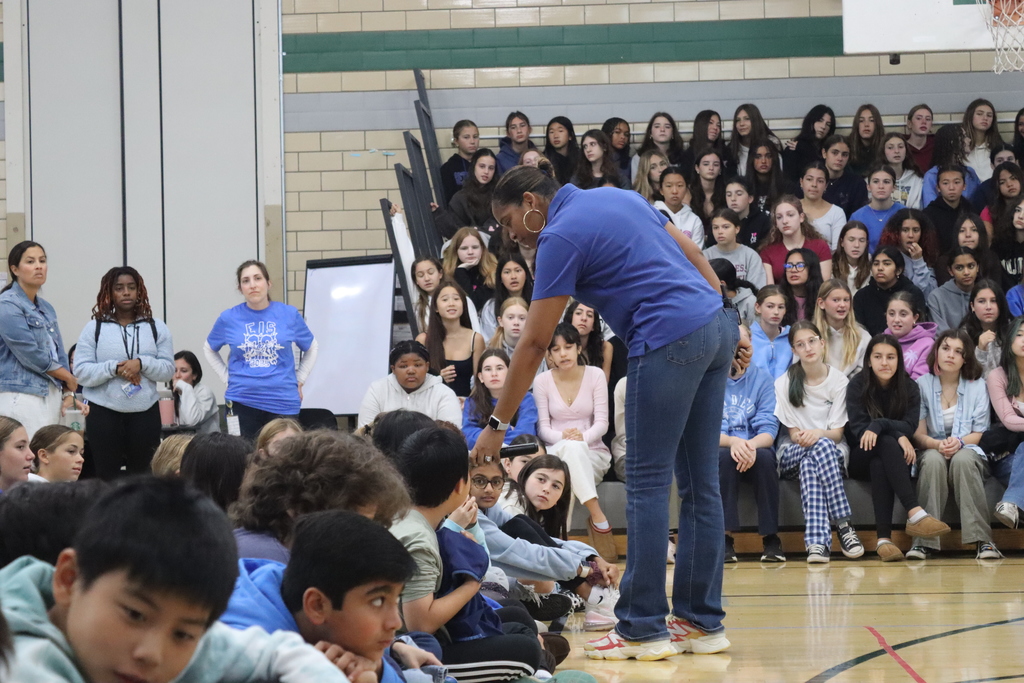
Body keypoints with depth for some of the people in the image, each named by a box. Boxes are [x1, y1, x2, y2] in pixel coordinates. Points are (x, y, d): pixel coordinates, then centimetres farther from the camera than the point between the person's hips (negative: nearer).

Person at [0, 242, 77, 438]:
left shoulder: (46, 308, 16)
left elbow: (59, 353, 19)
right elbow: (30, 355, -13)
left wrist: (68, 392, 5)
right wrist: (69, 379, -3)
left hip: (52, 396, 8)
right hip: (21, 398, -8)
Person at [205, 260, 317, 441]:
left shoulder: (289, 315, 2)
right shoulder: (229, 318, 2)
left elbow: (311, 348, 18)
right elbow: (210, 350, 19)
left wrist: (299, 381, 10)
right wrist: (227, 378, 9)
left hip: (283, 402, 0)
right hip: (242, 402, 0)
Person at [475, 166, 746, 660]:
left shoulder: (560, 236, -5)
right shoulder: (619, 197, 18)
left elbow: (534, 344, -6)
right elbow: (693, 253, 18)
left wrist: (497, 424, -1)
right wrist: (730, 328, 19)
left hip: (668, 341, -9)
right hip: (716, 325, 9)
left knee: (647, 485, -4)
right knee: (700, 484, 10)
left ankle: (643, 629, -4)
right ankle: (702, 622, 12)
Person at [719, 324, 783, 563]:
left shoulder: (763, 379, 5)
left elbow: (768, 429, -5)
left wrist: (751, 445, -29)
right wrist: (732, 442, -30)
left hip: (756, 450, 1)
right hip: (722, 448, -1)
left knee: (764, 456, -33)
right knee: (723, 455, -35)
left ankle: (771, 539, -27)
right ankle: (725, 539, -33)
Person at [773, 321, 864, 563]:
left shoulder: (839, 380, 2)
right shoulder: (784, 383, 2)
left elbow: (837, 433, -3)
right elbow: (794, 433, -2)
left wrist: (818, 434, -26)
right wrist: (802, 438, -26)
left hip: (833, 451, 0)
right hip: (792, 453, 0)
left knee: (809, 465, -38)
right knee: (822, 447, -37)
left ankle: (816, 541, -50)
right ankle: (843, 526, -47)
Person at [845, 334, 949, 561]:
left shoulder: (909, 388, 1)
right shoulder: (858, 385, -4)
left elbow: (909, 426, -11)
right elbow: (857, 428, -13)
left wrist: (878, 425, -29)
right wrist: (897, 435, -25)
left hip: (889, 457, 1)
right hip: (861, 459, -1)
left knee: (879, 464, -37)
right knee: (887, 443, -36)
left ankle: (884, 538, -48)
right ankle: (915, 514, -52)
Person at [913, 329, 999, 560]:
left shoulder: (977, 386, 7)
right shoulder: (922, 384, 5)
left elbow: (978, 433, 3)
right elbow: (918, 433, -1)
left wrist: (959, 442, -19)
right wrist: (937, 444, -23)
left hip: (967, 451, 0)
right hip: (931, 449, 0)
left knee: (963, 459, -37)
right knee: (933, 459, -37)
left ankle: (982, 539, -41)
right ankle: (925, 541, -41)